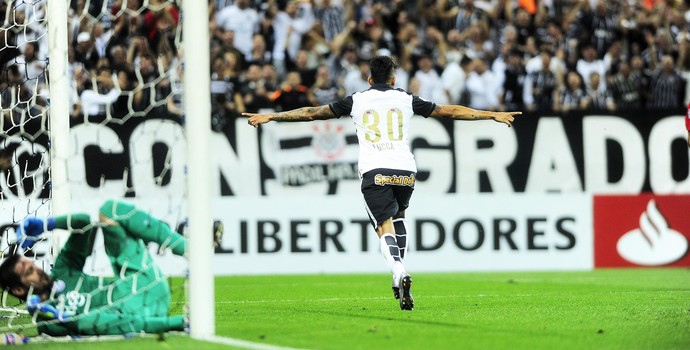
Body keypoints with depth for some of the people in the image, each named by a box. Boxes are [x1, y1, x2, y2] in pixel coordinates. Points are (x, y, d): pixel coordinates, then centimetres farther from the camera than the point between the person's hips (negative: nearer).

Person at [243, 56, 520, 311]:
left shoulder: (356, 100, 11)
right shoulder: (406, 99, 13)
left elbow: (312, 113, 14)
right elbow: (449, 111, 18)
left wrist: (270, 117, 23)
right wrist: (493, 115, 26)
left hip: (374, 172, -2)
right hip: (405, 171, 2)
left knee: (385, 227, -4)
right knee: (398, 215, 27)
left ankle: (399, 273, -31)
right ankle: (399, 274, 14)